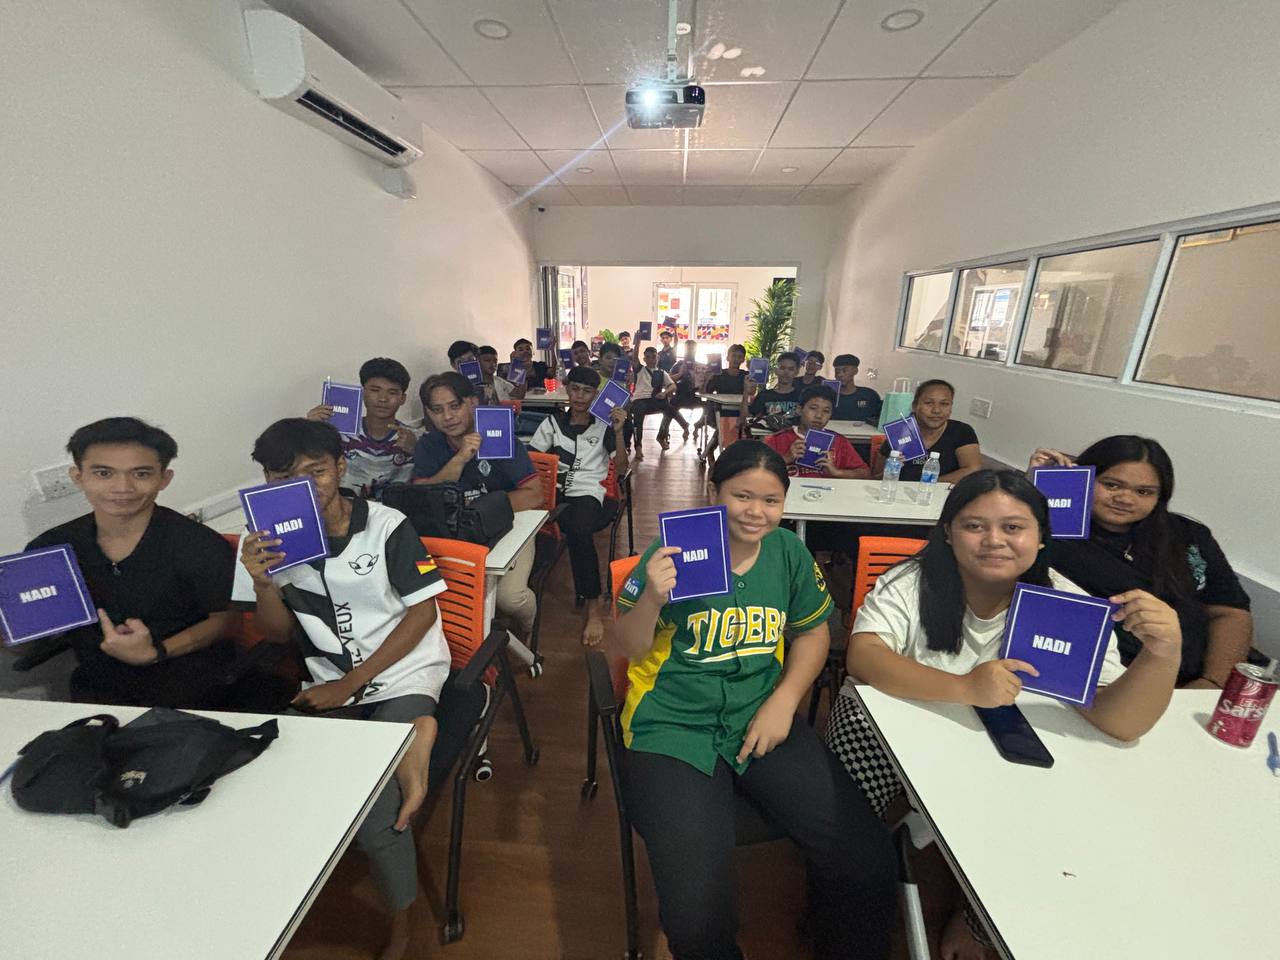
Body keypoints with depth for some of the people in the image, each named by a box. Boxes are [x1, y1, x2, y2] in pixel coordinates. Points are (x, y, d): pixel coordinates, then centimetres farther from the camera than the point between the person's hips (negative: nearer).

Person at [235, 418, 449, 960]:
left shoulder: (386, 526, -10)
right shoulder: (268, 539, 3)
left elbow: (422, 612, -7)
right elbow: (278, 635, 7)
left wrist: (351, 683, -9)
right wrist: (263, 582, -13)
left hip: (405, 670, -4)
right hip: (329, 682, 4)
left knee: (374, 810, -16)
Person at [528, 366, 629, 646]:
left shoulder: (603, 427, 10)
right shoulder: (553, 422, 17)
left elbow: (621, 469, 4)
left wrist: (618, 431, -8)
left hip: (588, 492, -2)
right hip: (555, 490, 3)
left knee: (577, 530, -37)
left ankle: (593, 606, -22)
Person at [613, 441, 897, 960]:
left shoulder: (788, 552, 2)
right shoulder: (674, 551, -10)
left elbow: (812, 631, 12)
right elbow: (628, 647, -5)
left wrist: (784, 701, -3)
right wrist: (653, 596, -25)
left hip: (762, 719, 4)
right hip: (673, 728, -3)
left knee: (869, 865, -8)